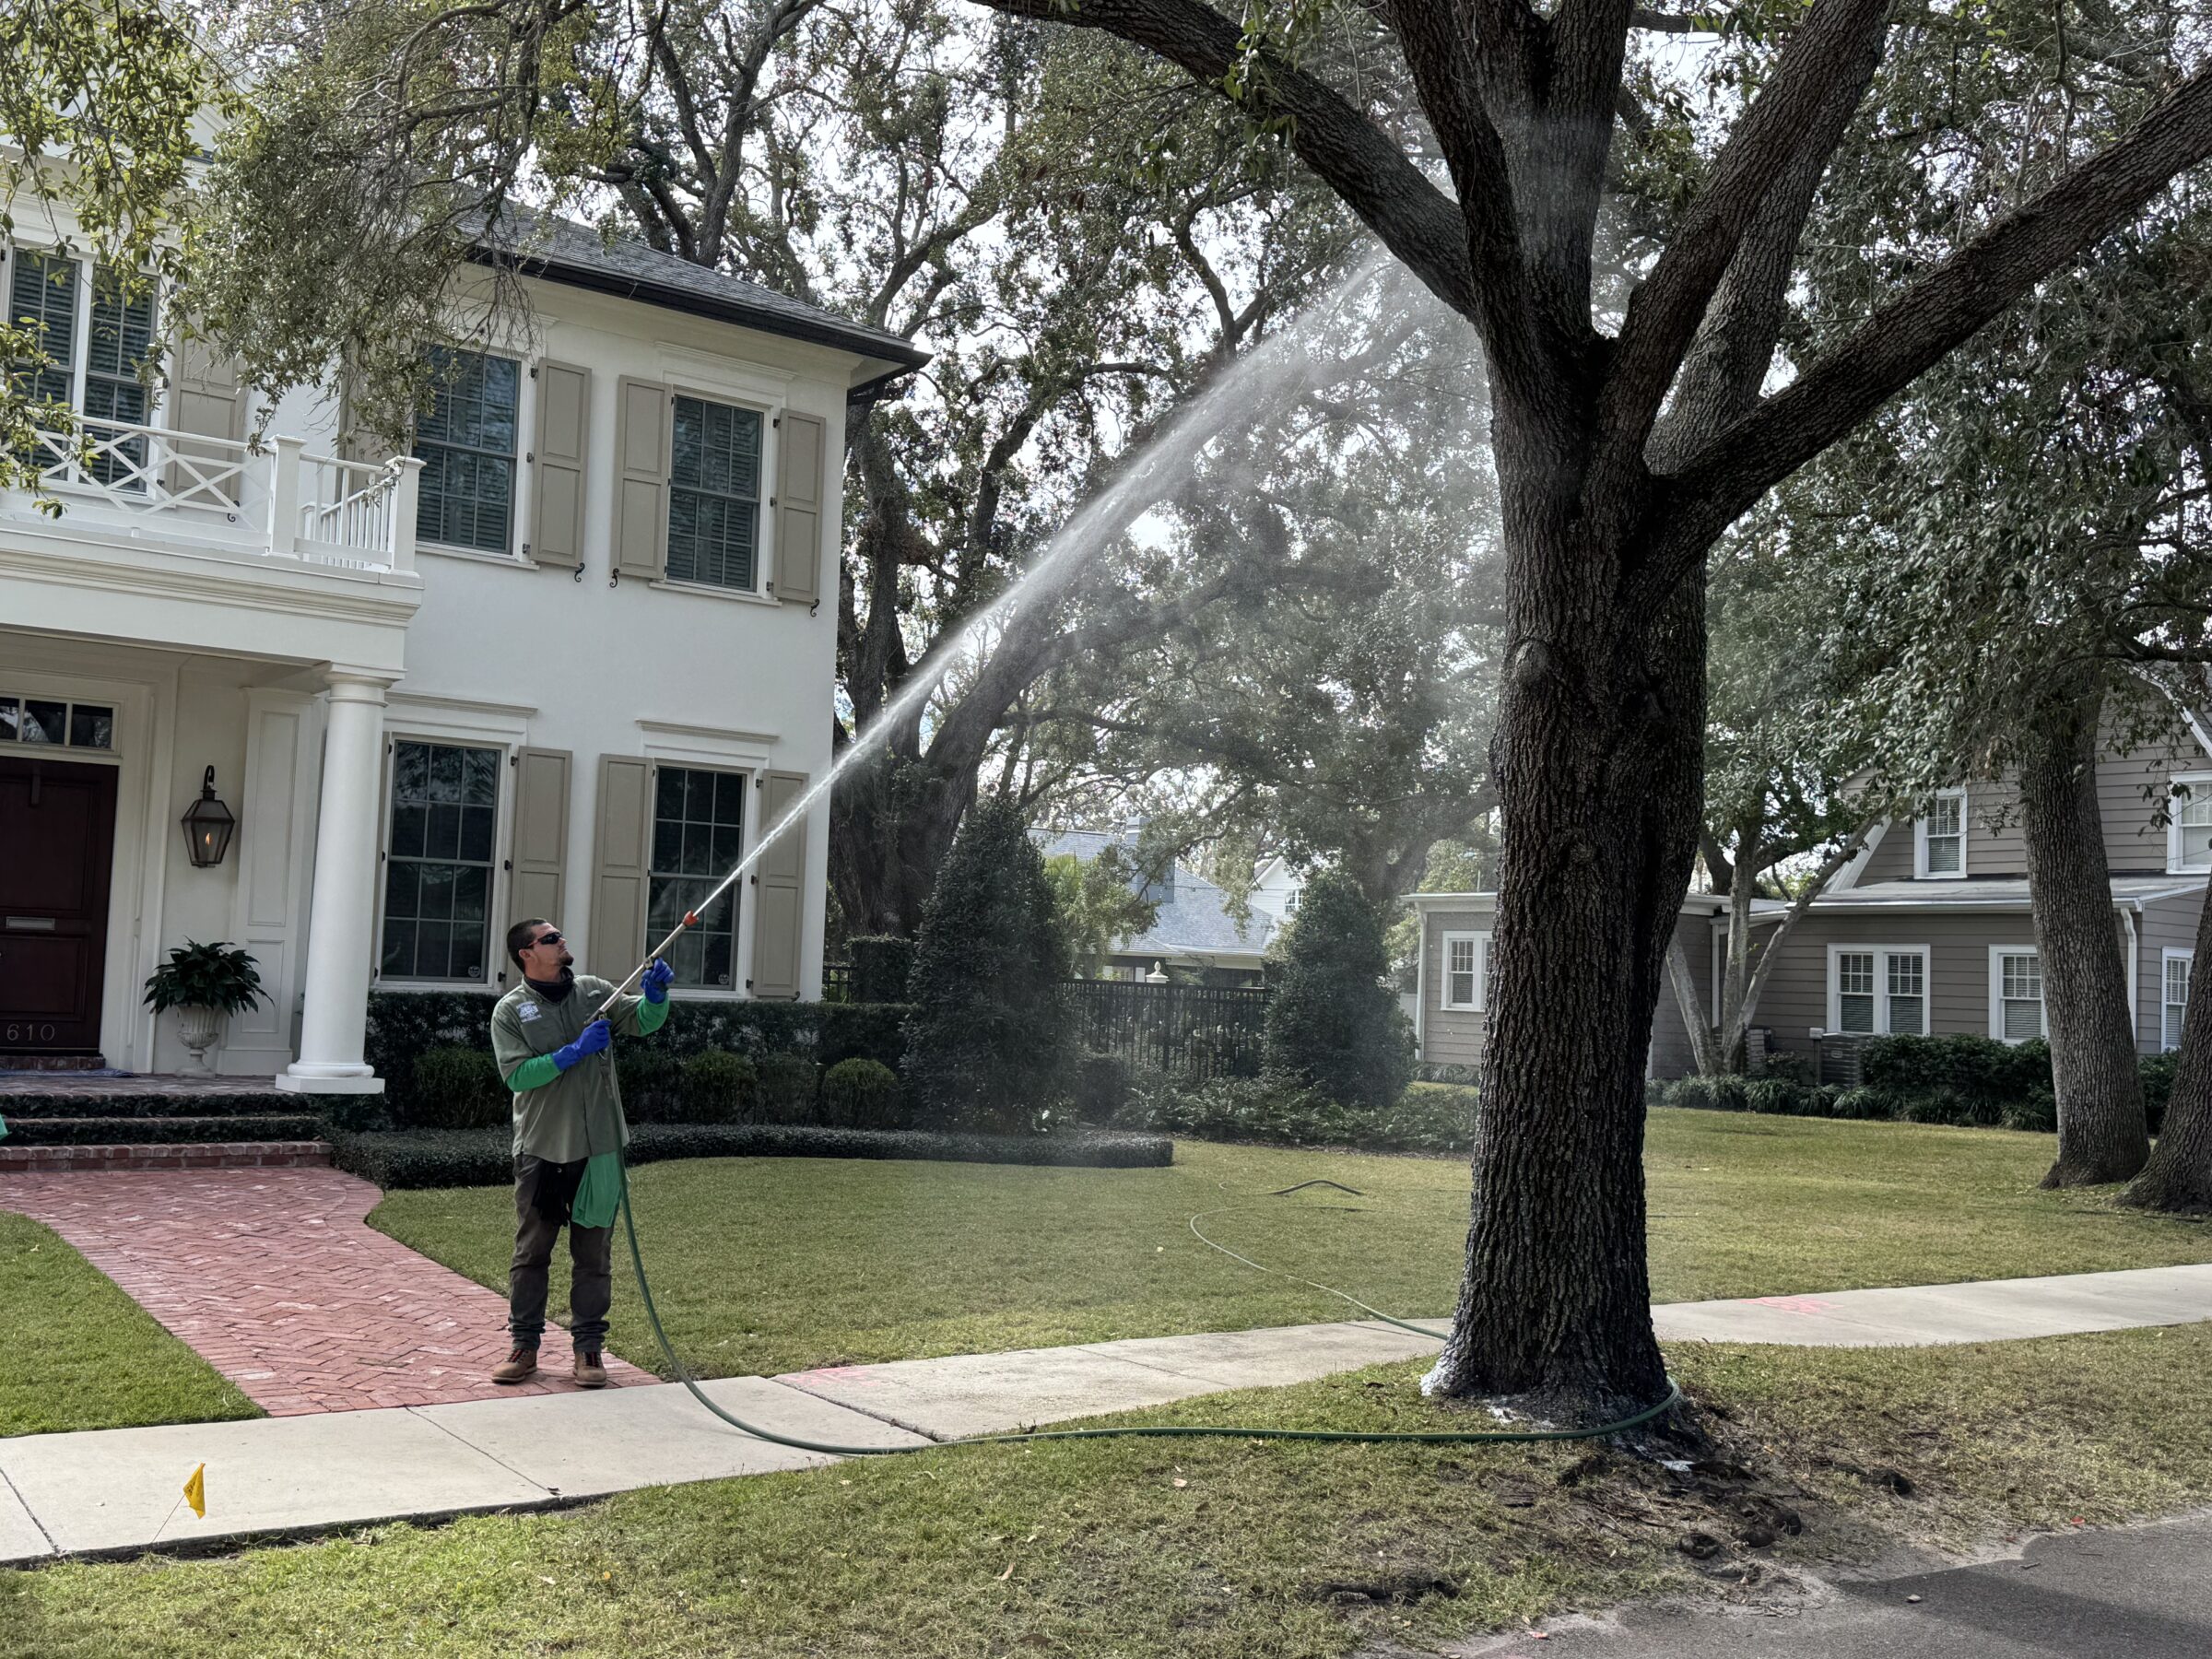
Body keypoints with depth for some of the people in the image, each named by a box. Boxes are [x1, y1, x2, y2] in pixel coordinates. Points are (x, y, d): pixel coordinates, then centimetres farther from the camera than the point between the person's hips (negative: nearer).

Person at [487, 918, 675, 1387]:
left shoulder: (594, 992, 7)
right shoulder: (510, 1010, -3)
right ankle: (525, 1345, 19)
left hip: (598, 1148, 2)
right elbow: (517, 1073, -14)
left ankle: (589, 1346, 15)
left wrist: (655, 994, -17)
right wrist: (575, 1051, -21)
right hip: (540, 1150, -2)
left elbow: (643, 1021, 4)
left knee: (594, 1252, 7)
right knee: (531, 1250, 8)